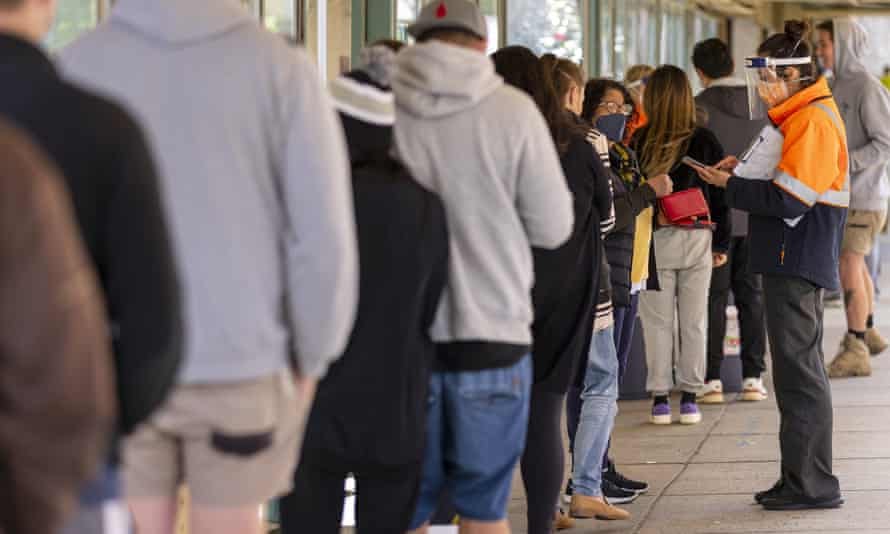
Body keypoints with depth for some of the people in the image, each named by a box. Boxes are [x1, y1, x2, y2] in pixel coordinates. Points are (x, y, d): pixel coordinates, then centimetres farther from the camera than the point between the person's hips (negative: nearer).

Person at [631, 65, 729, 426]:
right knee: (694, 321, 9)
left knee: (658, 322, 6)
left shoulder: (639, 143, -7)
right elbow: (719, 194, 2)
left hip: (653, 240, -1)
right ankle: (689, 396, 11)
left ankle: (660, 397, 8)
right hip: (697, 238, 1)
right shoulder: (705, 142, -3)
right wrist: (721, 243, 11)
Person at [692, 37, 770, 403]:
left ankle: (712, 379, 0)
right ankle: (753, 376, 8)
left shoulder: (697, 108, -11)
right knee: (751, 294, 9)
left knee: (714, 296, 2)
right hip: (756, 214, 3)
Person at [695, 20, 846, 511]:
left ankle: (811, 484, -3)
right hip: (792, 262, 11)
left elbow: (789, 198, -22)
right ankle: (803, 479, 20)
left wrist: (731, 186, -12)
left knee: (799, 371, -7)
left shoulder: (814, 121, -16)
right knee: (799, 370, 14)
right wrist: (745, 171, 6)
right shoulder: (802, 116, 16)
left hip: (797, 262, -11)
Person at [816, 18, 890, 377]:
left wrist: (844, 163, -24)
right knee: (855, 265, 18)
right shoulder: (838, 86, 12)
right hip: (842, 194, 9)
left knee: (849, 266, -9)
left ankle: (855, 352, -5)